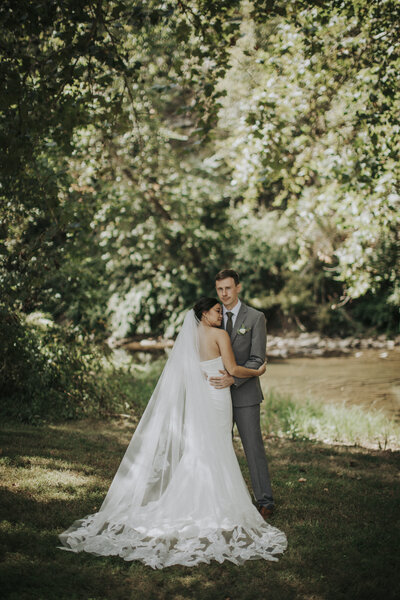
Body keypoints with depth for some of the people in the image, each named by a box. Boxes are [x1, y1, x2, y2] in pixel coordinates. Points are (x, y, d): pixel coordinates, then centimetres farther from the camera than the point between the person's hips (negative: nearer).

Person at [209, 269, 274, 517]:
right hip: (219, 393, 4)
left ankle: (265, 501, 8)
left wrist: (234, 379, -23)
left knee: (254, 447, -1)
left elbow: (258, 359, -9)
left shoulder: (255, 318, -4)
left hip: (244, 393, -4)